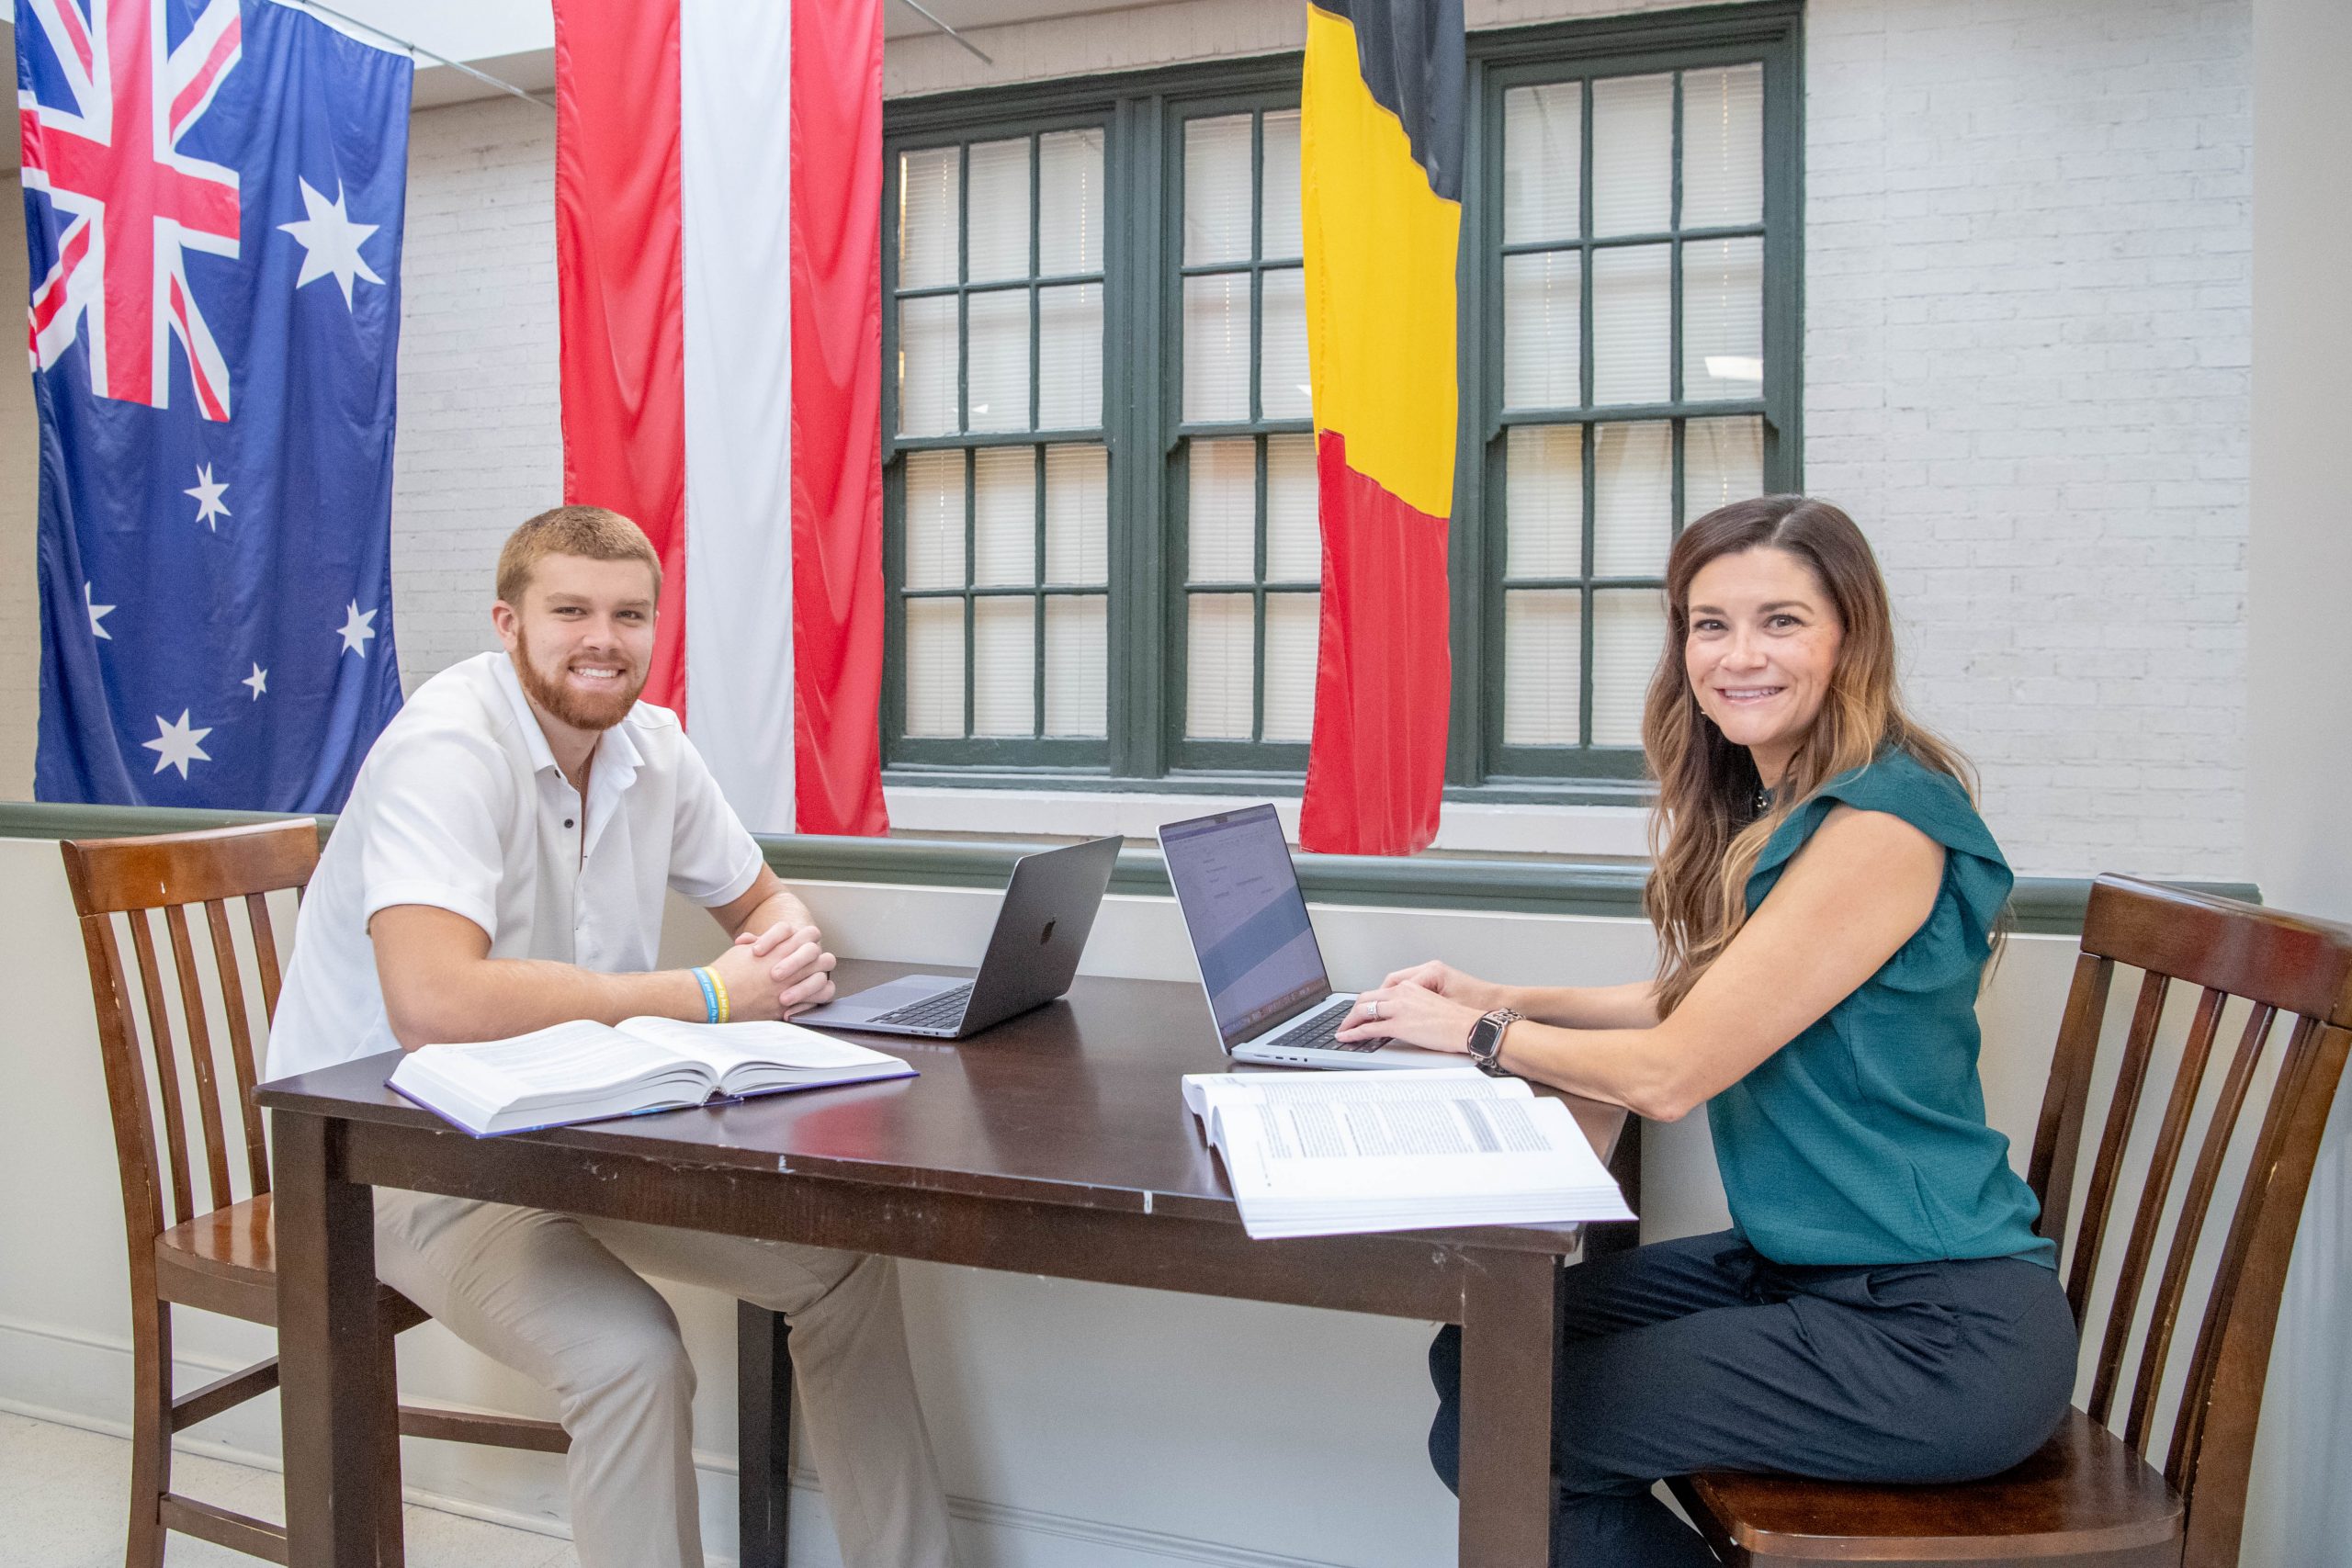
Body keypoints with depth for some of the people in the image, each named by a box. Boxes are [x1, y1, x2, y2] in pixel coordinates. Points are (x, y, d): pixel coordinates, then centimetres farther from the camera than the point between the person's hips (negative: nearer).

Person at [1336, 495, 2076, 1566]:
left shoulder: (1882, 823, -21)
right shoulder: (1776, 805, 9)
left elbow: (1672, 1073, -20)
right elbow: (1696, 1003, 18)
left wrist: (1477, 1033, -6)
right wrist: (1507, 997, 9)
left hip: (1940, 1329, -9)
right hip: (1807, 1267, 9)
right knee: (1475, 1353, 4)